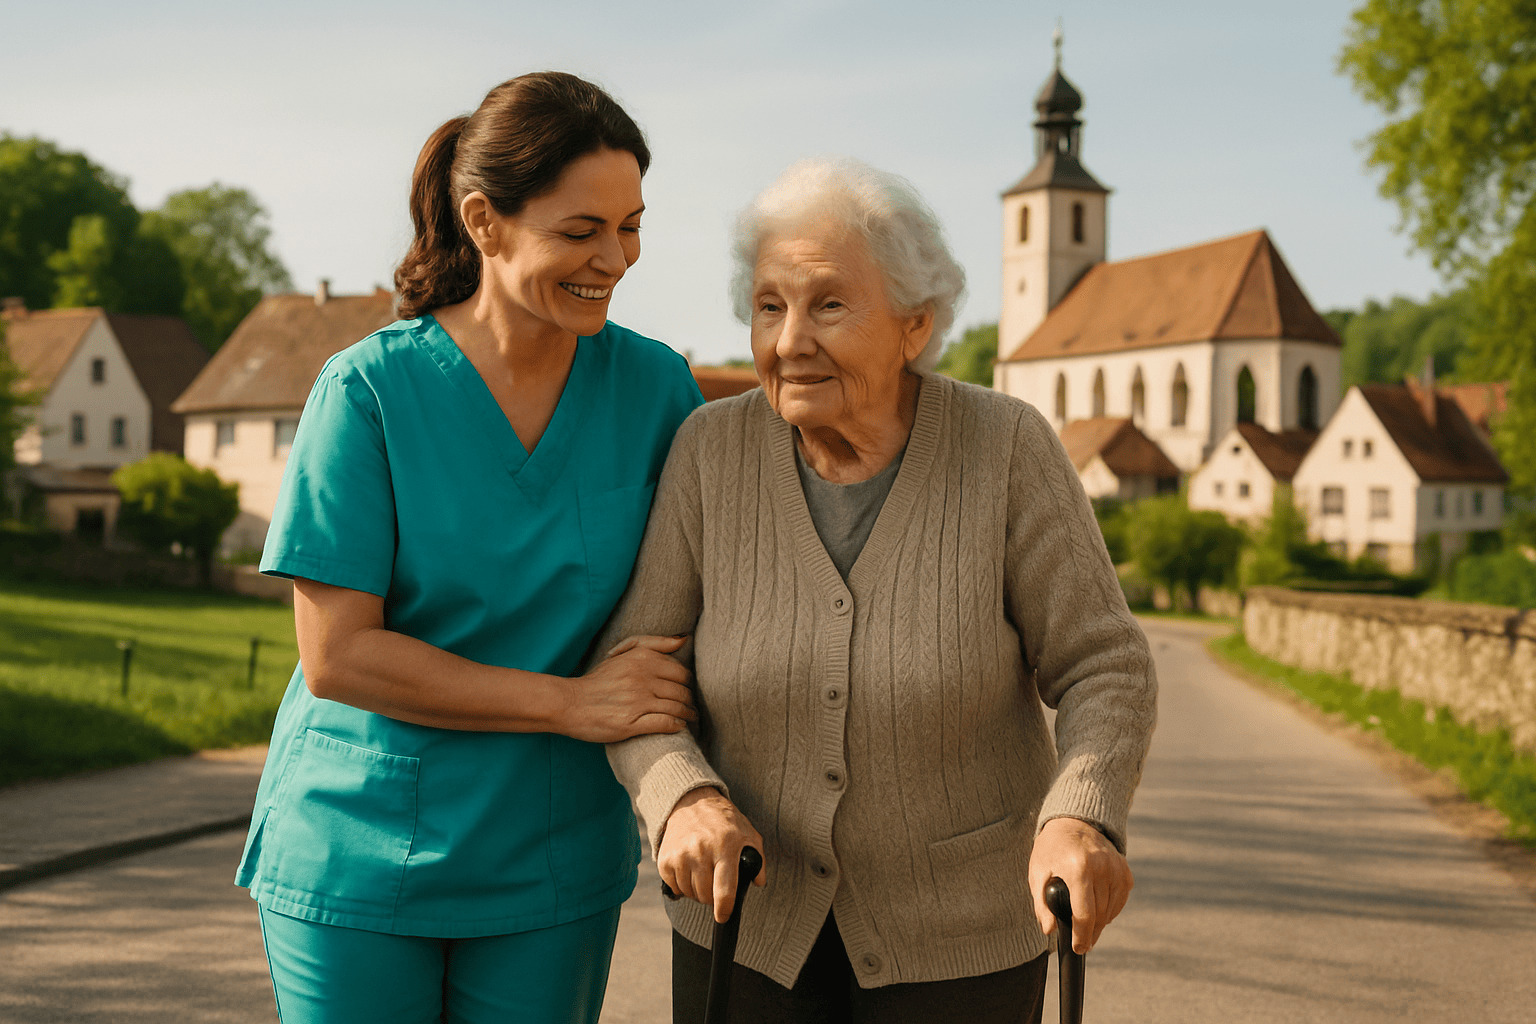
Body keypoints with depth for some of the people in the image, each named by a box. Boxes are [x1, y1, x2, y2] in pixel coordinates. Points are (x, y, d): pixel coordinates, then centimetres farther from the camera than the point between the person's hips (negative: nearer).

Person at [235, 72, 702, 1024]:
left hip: (553, 869, 3)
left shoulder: (655, 386, -3)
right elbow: (335, 655, -15)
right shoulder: (368, 390, -12)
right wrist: (572, 704, -18)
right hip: (359, 852, -2)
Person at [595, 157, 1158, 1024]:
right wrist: (684, 800, -29)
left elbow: (1104, 676, -15)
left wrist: (1081, 824, -34)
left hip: (956, 929, -1)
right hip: (757, 916, 2)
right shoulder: (714, 450, -13)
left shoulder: (1007, 449, -18)